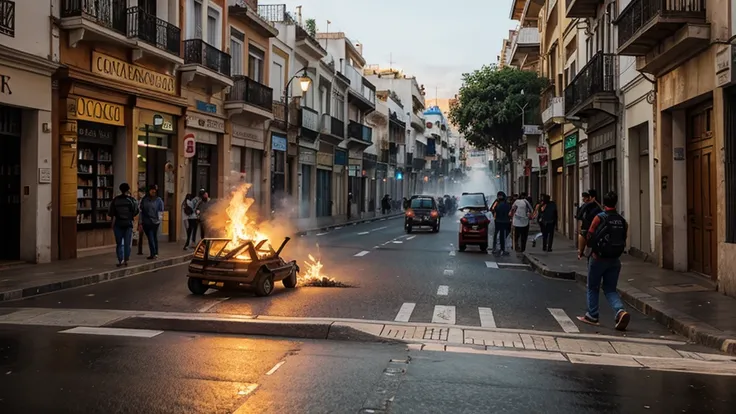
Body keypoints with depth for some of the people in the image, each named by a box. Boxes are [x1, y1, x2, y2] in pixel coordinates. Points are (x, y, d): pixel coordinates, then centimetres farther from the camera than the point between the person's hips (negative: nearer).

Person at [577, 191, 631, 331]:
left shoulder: (599, 218, -12)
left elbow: (589, 237, -9)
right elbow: (623, 240, 4)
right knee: (610, 289, 11)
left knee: (593, 288, 12)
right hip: (615, 260, 4)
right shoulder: (622, 221, 2)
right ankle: (620, 311, -11)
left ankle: (592, 315, 18)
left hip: (598, 258, -4)